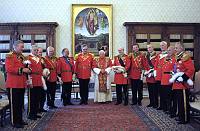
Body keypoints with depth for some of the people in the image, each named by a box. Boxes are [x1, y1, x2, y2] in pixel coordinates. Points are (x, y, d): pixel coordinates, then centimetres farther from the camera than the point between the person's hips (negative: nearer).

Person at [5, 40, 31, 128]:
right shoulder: (10, 56, -8)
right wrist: (21, 70, -24)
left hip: (22, 84, 8)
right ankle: (14, 122, 9)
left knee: (21, 103, 14)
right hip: (13, 84, -8)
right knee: (14, 104, 0)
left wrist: (27, 70, 2)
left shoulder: (22, 57, 16)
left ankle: (20, 120, 24)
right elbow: (8, 68, -20)